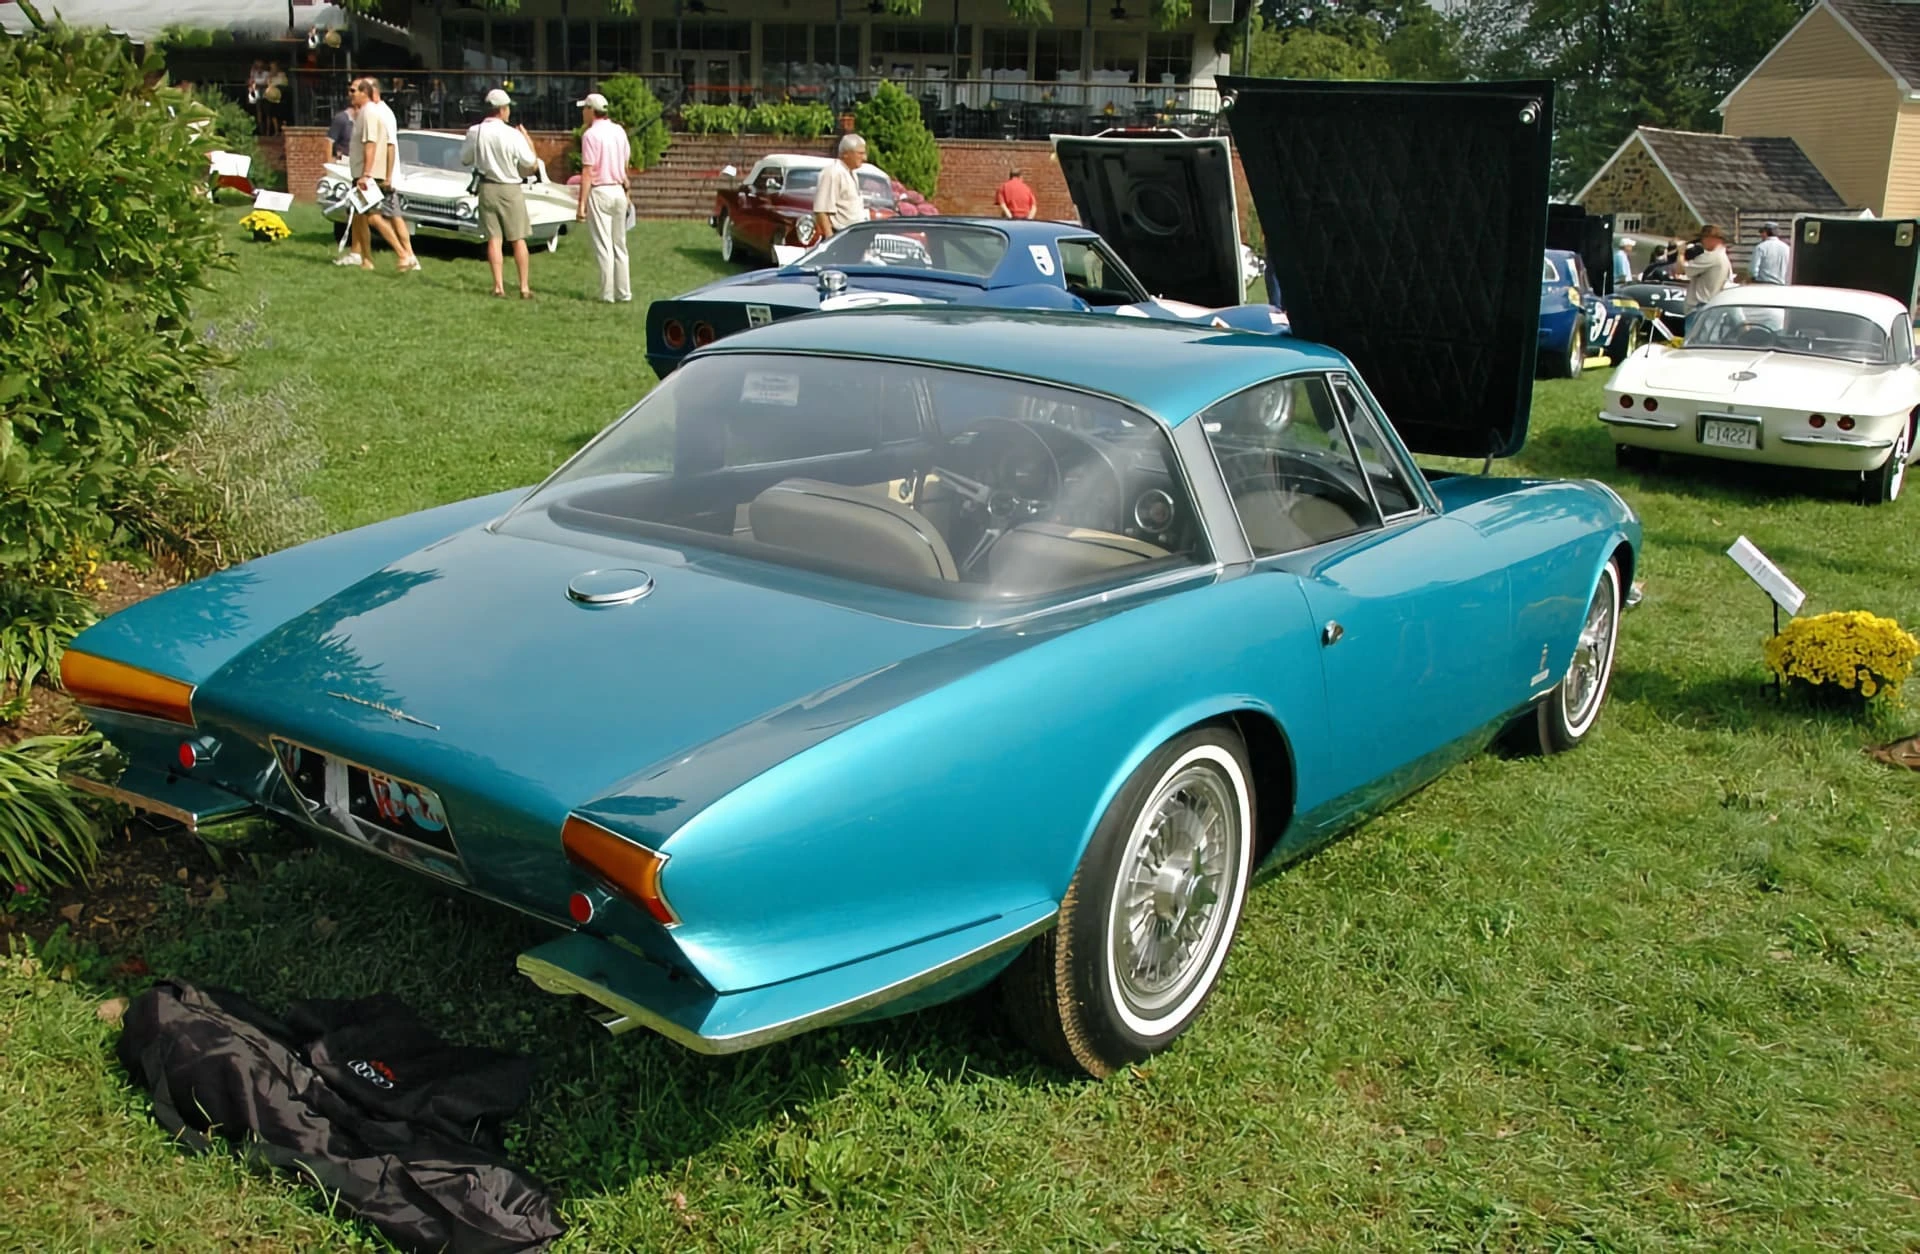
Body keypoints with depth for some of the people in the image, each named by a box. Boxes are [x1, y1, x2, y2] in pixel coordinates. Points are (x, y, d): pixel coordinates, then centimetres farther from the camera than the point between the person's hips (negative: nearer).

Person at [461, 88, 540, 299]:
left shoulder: (474, 132, -5)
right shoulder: (513, 135, -15)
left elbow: (465, 160, 8)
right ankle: (524, 287, 6)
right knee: (518, 239, 6)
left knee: (494, 238, 6)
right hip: (510, 189, -3)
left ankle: (498, 286, 2)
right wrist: (529, 141, 6)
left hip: (487, 187, 3)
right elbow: (532, 165, -8)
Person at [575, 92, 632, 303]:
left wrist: (581, 203, -15)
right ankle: (624, 292, 12)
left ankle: (608, 294, -2)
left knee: (603, 246, -2)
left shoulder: (591, 135, -12)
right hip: (618, 191, 6)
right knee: (620, 245, 11)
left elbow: (587, 172, -16)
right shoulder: (619, 131, 8)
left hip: (599, 192, -6)